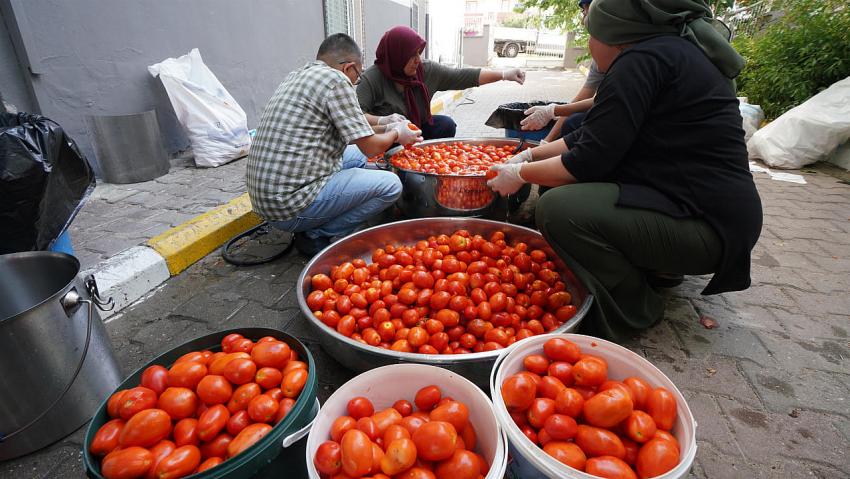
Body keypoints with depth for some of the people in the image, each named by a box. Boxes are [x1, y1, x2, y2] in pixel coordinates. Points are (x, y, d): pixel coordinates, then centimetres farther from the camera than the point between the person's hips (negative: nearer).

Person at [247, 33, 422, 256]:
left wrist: (385, 125, 25)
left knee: (355, 155, 24)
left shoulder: (298, 74, 15)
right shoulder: (335, 80, -12)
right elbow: (371, 147, -9)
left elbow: (345, 126, 25)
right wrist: (396, 134, 12)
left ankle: (312, 229, 12)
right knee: (390, 185, -8)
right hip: (292, 206, -10)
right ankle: (317, 236, -3)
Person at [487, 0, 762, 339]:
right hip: (699, 205, 10)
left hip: (708, 226, -10)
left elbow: (588, 161, -19)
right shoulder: (670, 51, 14)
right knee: (566, 185, 15)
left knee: (558, 208, -25)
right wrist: (530, 155, 15)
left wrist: (520, 175, -4)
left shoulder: (642, 60, -17)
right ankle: (651, 267, 17)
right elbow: (595, 137, 16)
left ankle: (635, 310, -4)